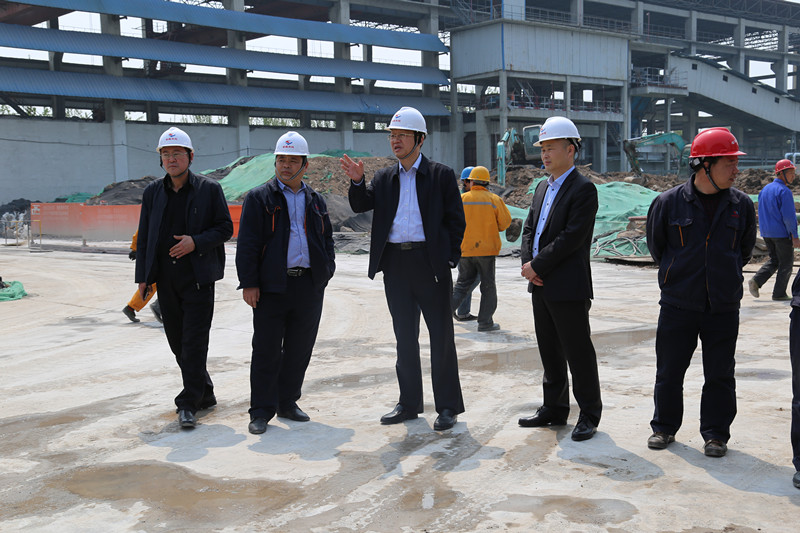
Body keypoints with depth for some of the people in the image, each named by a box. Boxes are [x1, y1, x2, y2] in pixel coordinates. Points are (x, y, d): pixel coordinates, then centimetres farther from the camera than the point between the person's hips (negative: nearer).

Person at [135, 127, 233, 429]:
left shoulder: (209, 189, 0)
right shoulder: (152, 193, 10)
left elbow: (225, 228, -1)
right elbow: (144, 237, 12)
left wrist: (196, 242, -17)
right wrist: (143, 277, 6)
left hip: (198, 277, -4)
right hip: (166, 280, 5)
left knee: (194, 342, -7)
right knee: (178, 342, 10)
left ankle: (189, 404, -2)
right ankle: (204, 394, 25)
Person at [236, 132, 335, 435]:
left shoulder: (315, 201, 15)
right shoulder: (259, 198, 2)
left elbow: (327, 239, 20)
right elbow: (247, 243, -3)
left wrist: (325, 272, 7)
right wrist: (248, 282, -10)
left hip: (309, 285, 4)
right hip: (272, 286, -4)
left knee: (300, 349, 10)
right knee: (267, 350, 0)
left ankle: (287, 402, 24)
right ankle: (261, 410, 8)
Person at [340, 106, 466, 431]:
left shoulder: (441, 175, 1)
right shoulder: (384, 178, 14)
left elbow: (456, 220, 0)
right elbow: (361, 206, 3)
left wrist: (451, 259, -7)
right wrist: (356, 182, -15)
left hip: (430, 262, -4)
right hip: (395, 265, 5)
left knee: (441, 335, 1)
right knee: (405, 337, 11)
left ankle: (448, 406, 9)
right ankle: (409, 404, 21)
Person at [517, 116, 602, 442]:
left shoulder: (583, 189, -11)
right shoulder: (542, 187, 16)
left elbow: (572, 237, -19)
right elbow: (529, 228, 15)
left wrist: (538, 265, -16)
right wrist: (527, 263, -2)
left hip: (568, 287, -8)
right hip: (541, 285, 8)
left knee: (578, 353, 1)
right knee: (549, 351, 15)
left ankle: (589, 415, 13)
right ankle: (554, 409, 27)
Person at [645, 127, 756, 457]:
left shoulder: (741, 205, 0)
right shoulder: (668, 203, -6)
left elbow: (744, 250, 15)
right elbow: (656, 247, 9)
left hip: (724, 308, 1)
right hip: (677, 306, -1)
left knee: (720, 376, 7)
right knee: (669, 371, 9)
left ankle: (715, 434, 22)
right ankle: (664, 427, 27)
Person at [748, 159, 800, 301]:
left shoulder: (765, 189, 11)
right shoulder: (784, 191, -15)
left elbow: (761, 214, 16)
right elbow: (788, 216, -19)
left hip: (766, 233, 8)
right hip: (782, 233, -8)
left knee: (774, 260, 18)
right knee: (786, 263, 5)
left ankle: (756, 281, -1)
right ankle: (779, 293, 7)